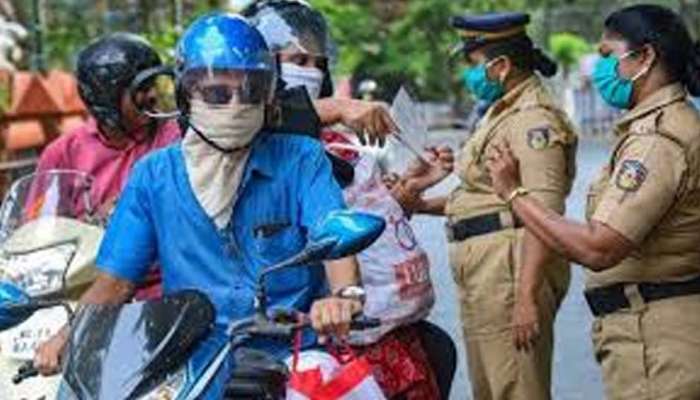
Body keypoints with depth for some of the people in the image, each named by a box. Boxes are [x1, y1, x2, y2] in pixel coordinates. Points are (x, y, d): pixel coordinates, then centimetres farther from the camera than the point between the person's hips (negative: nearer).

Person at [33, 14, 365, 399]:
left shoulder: (301, 160, 5)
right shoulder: (154, 175, 11)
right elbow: (116, 278, 10)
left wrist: (344, 294, -34)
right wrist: (67, 335, -9)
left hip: (293, 351, 0)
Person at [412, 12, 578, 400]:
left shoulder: (534, 120, -14)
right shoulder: (501, 114, 21)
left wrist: (527, 297, -28)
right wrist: (426, 205, 19)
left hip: (511, 268, -11)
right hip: (482, 273, 11)